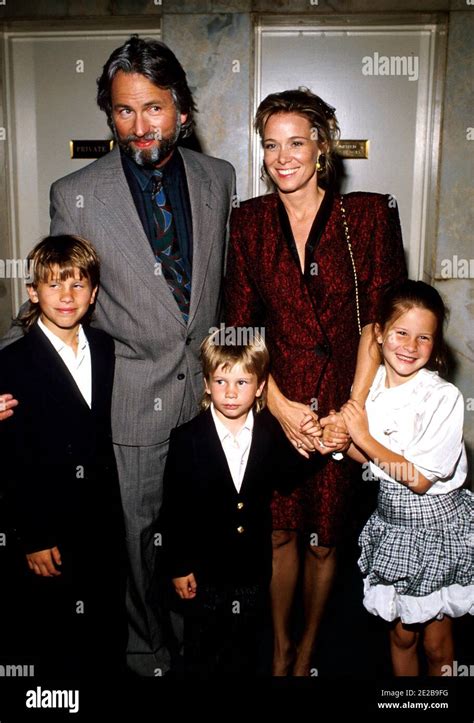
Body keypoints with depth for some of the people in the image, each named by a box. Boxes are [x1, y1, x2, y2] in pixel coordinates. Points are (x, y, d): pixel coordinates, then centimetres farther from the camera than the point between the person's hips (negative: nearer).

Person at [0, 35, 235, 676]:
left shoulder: (218, 178, 2)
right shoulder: (75, 195, -7)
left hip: (210, 389, 3)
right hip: (133, 399, -2)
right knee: (138, 533, 13)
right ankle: (147, 647, 40)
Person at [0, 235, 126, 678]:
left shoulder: (104, 347, 2)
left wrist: (112, 504, 9)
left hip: (104, 520, 5)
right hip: (52, 529, -4)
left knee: (110, 637, 20)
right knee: (59, 646, 14)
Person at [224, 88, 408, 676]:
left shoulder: (368, 215, -2)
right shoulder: (248, 221, 4)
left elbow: (379, 317, -4)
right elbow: (241, 324, 2)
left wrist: (353, 408, -12)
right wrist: (279, 405, -8)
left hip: (342, 403, -1)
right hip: (273, 401, 1)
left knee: (324, 539, 10)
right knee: (280, 532, 9)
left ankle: (308, 648, 36)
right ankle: (280, 649, 34)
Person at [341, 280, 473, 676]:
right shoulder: (370, 386, -4)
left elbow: (420, 478, -21)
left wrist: (364, 438, -19)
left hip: (438, 525, -4)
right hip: (392, 522, 5)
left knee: (436, 643, 13)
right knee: (401, 633, 20)